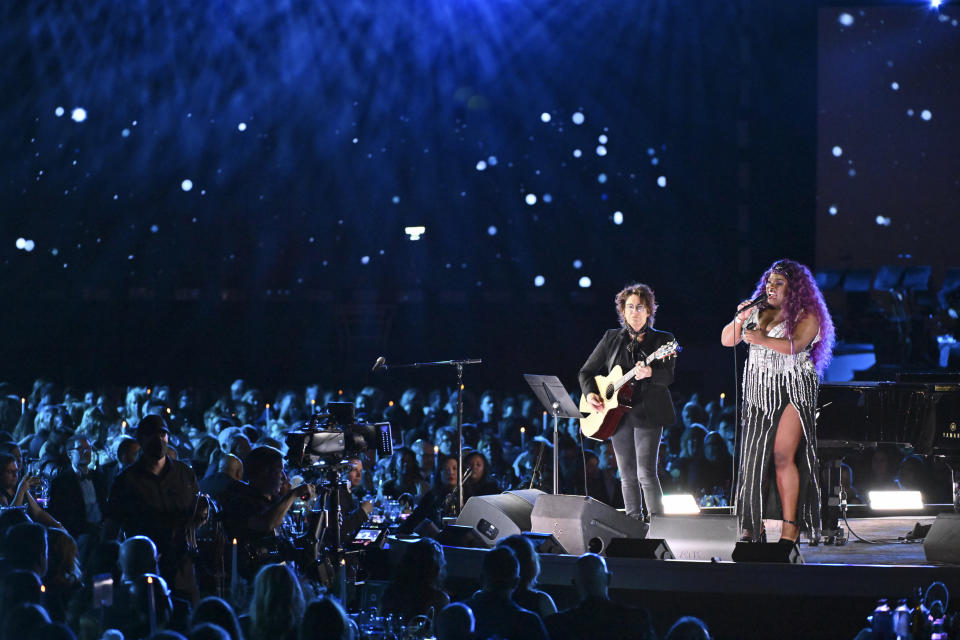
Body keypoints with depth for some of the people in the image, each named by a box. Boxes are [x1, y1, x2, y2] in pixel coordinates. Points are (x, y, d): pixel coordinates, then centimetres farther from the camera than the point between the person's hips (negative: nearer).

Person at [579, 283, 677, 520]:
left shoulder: (662, 340, 4)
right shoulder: (612, 338, 13)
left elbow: (668, 376, -9)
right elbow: (587, 371, 16)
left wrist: (649, 373, -30)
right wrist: (590, 393, -3)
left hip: (648, 414, -4)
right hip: (618, 415, 4)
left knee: (646, 473, -14)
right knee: (627, 476, 7)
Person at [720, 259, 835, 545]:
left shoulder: (806, 316, -3)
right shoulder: (757, 313, 15)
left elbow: (794, 345, -20)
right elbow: (727, 340, 14)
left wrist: (763, 339, -37)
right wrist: (739, 320, -5)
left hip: (793, 392, -6)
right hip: (760, 394, 6)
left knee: (783, 456, -16)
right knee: (753, 457, 0)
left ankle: (790, 527, -15)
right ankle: (753, 525, 5)